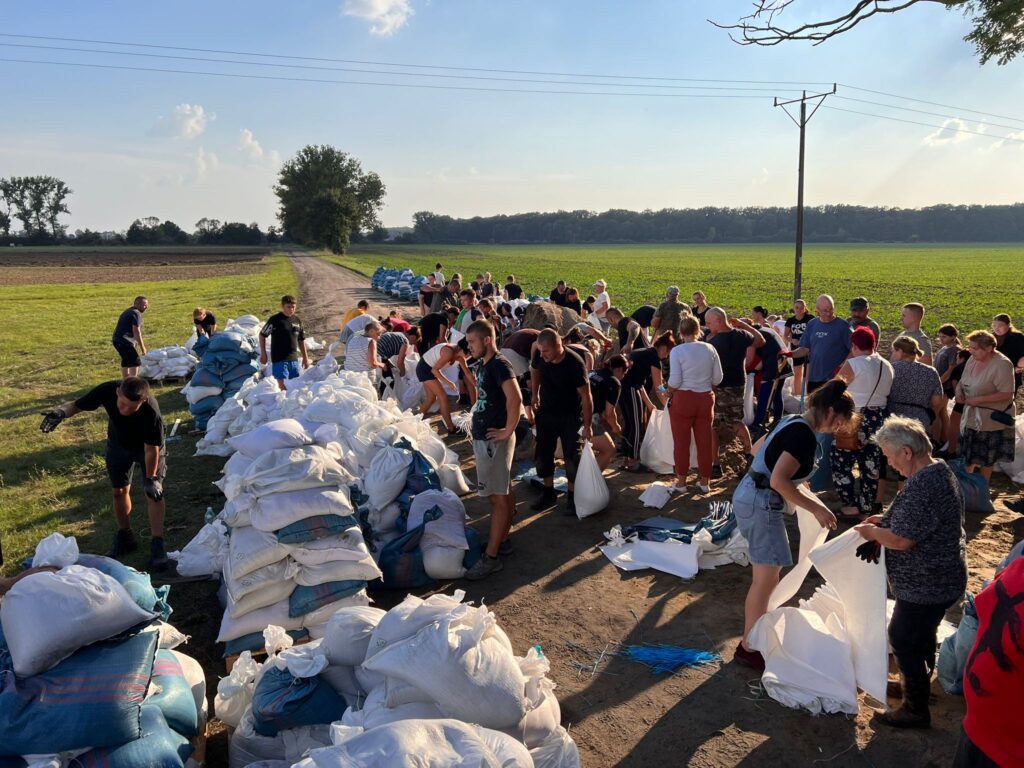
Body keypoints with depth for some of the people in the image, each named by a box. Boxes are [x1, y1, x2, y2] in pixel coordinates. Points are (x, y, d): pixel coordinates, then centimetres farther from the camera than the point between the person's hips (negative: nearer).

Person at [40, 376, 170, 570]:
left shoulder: (151, 411, -41)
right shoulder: (107, 391, -35)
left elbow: (151, 449, -30)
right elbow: (76, 405, -19)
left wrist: (151, 478, -23)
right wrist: (61, 412, -41)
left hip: (148, 446, -3)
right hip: (118, 444, 4)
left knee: (154, 492, -8)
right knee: (119, 490, 10)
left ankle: (157, 545, -3)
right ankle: (125, 537, 28)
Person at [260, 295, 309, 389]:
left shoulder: (297, 320, 9)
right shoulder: (275, 320, -7)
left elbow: (301, 340, 17)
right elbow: (262, 335, -1)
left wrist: (305, 357, 16)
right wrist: (263, 353, -3)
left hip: (294, 359, 5)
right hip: (279, 359, -5)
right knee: (283, 386, -8)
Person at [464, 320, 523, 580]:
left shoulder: (500, 365, -17)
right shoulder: (483, 365, 11)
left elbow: (515, 399, -32)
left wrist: (508, 431, -24)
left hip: (494, 440, -9)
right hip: (483, 438, 9)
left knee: (498, 497, -4)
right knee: (504, 493, 18)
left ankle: (491, 557, -1)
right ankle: (502, 540, 28)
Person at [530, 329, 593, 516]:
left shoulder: (574, 364, -29)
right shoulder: (539, 355, -16)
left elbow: (586, 396, -23)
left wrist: (587, 426, -21)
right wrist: (534, 394, 8)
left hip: (570, 416, -5)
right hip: (545, 413, 5)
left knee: (572, 457, -2)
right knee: (543, 454, 10)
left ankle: (572, 497, 13)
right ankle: (548, 492, 27)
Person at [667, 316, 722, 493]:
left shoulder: (677, 351, -11)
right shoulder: (710, 349, -1)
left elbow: (674, 381, -14)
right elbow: (717, 379, 2)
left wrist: (669, 394, 4)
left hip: (683, 399, -3)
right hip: (706, 398, 3)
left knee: (682, 442, 8)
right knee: (704, 441, 11)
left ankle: (681, 481, 16)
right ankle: (705, 481, 20)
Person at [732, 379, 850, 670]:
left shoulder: (792, 422, 9)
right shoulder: (805, 436, -20)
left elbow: (758, 449, 23)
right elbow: (778, 481, -27)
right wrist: (815, 508, -19)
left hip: (750, 495, 10)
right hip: (760, 504, -10)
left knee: (766, 574, 23)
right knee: (767, 579, -2)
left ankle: (756, 625, 40)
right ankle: (749, 647, 9)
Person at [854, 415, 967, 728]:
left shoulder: (922, 486, -30)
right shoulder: (939, 471, 3)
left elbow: (901, 539, -28)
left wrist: (872, 532, -11)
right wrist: (885, 520, 6)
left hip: (926, 584, -10)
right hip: (938, 577, 10)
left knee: (903, 639, 5)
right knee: (921, 634, 26)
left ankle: (915, 709, 20)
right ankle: (918, 685, 46)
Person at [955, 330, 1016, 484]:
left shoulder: (1002, 365, -23)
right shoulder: (973, 360, -1)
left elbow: (1007, 394, -25)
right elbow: (963, 381, 12)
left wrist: (978, 399, -25)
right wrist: (959, 391, -10)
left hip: (992, 418, -6)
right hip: (972, 416, 6)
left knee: (986, 458, 11)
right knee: (968, 452, 18)